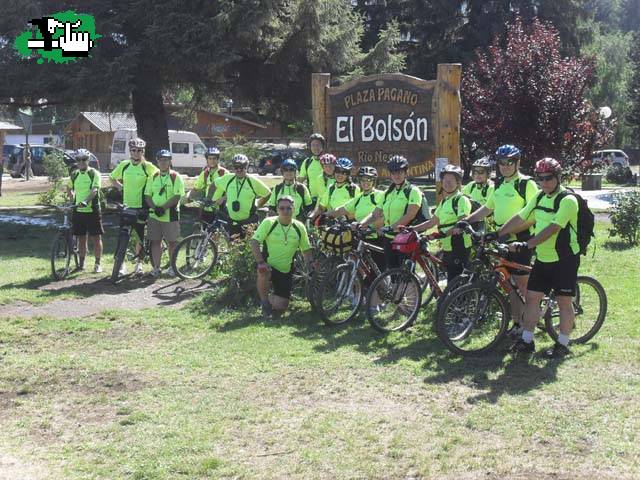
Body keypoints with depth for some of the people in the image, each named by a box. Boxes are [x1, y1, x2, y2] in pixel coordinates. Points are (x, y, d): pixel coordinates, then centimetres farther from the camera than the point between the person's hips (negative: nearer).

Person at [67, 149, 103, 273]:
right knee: (81, 238, 11)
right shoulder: (74, 174, 9)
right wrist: (73, 200, 13)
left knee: (96, 237, 0)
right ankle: (81, 263, 19)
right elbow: (69, 188, 27)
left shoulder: (94, 173, -6)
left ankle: (97, 264, 8)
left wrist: (86, 201, -33)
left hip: (92, 210, -4)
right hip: (78, 211, 4)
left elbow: (94, 190, -19)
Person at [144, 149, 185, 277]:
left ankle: (172, 267, 15)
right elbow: (147, 195, 8)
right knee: (155, 241, 5)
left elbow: (177, 197, -11)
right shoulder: (153, 177, 11)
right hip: (154, 214, 4)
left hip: (170, 215, -4)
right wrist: (155, 208, -11)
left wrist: (163, 208, -18)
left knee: (172, 242, 3)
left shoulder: (176, 177, -2)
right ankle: (156, 267, 12)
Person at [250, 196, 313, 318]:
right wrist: (260, 262, -27)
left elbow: (306, 249, 9)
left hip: (285, 271, 2)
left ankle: (272, 299, 33)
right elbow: (254, 241, -15)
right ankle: (264, 302, -12)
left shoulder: (299, 227, 0)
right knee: (263, 272, -40)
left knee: (280, 307, -6)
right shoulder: (268, 222, -9)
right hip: (268, 266, -2)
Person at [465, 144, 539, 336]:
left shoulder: (527, 184, -10)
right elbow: (488, 208, 23)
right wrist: (468, 220, 11)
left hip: (520, 241, -8)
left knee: (522, 284, -3)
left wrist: (511, 230, -27)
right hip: (502, 241, 8)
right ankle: (516, 323, 20)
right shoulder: (499, 184, 14)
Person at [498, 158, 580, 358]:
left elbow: (552, 229, -26)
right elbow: (520, 219, 11)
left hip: (564, 259, -7)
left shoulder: (568, 200, -16)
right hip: (543, 258, 7)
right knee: (531, 297, 5)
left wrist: (526, 244, -32)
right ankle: (526, 340, 13)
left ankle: (563, 344, 12)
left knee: (564, 301, 2)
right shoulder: (539, 197, 8)